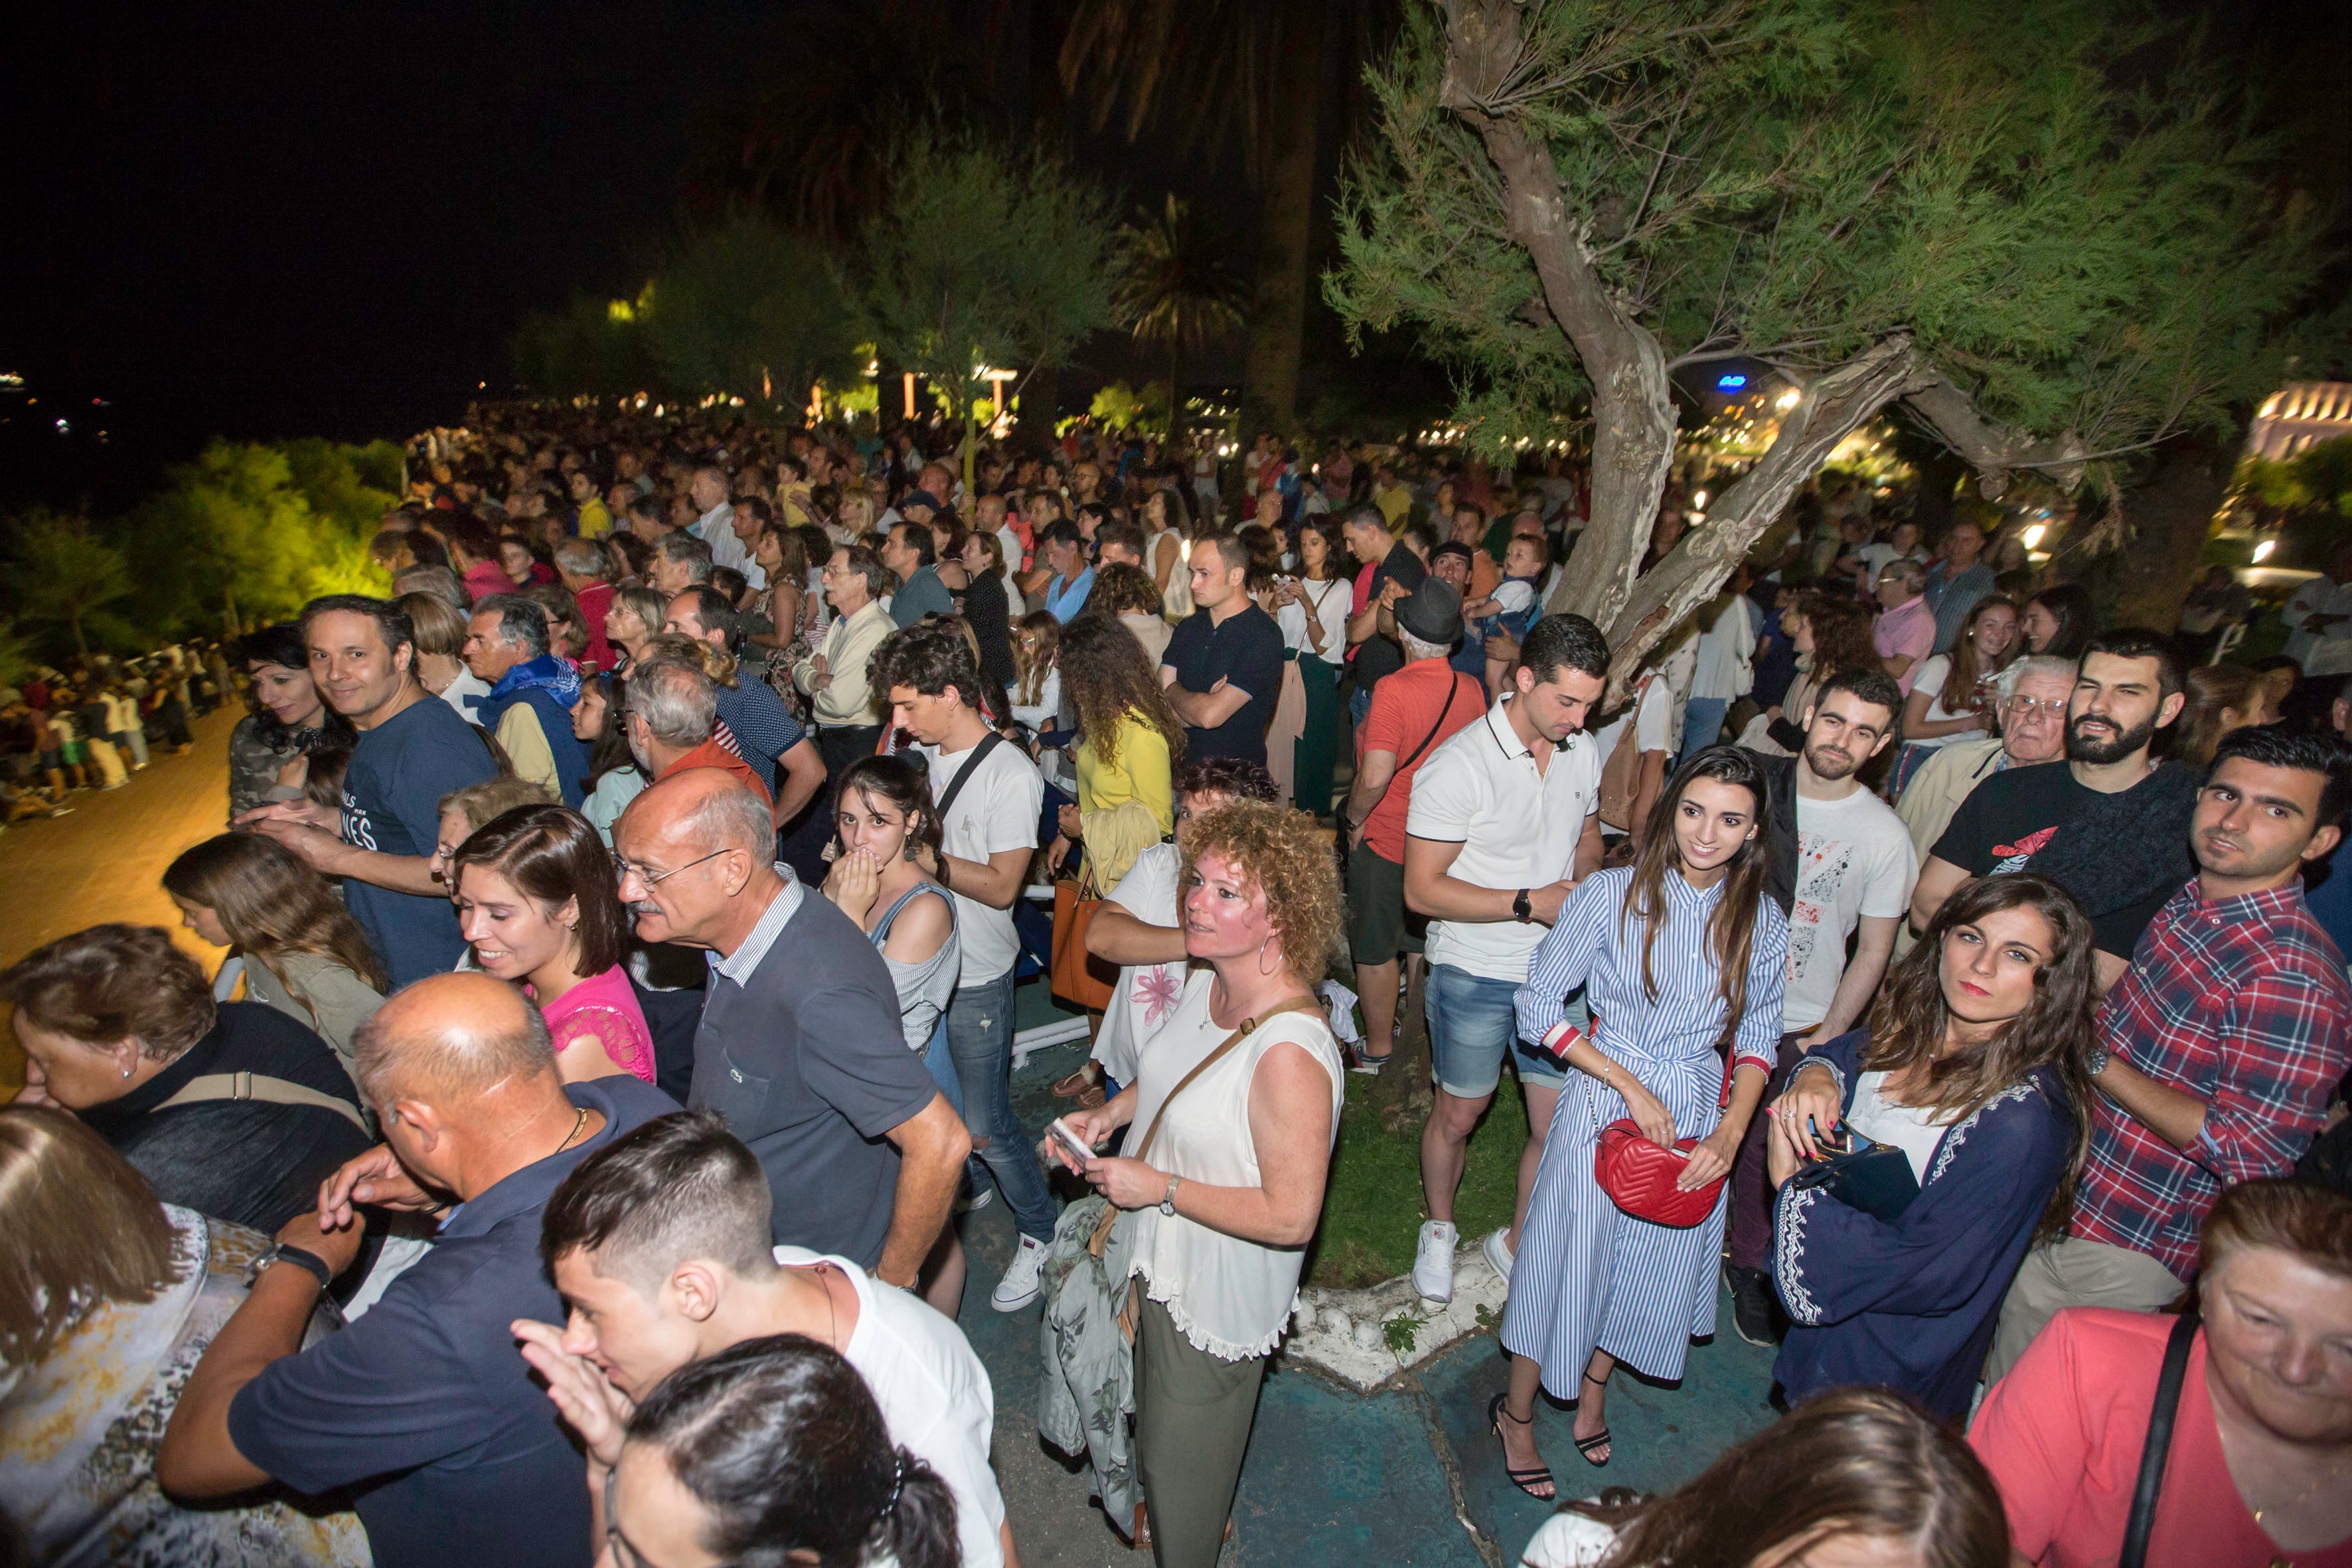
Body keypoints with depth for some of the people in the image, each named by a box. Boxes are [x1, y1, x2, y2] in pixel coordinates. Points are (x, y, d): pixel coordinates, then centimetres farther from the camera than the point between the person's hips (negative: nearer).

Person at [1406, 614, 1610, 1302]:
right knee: (1458, 1113, 13)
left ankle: (1516, 1243, 33)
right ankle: (1438, 1228, 41)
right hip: (1475, 972, -4)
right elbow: (1422, 890, -18)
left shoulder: (1584, 753, -1)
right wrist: (1528, 903, -22)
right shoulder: (1457, 767, -20)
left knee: (1559, 1124, 7)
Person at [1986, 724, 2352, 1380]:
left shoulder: (2293, 978, -25)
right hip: (2061, 1198, 8)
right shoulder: (2187, 905, 2)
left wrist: (2093, 1058, -24)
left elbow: (2249, 1153, -26)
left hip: (2120, 1248, -8)